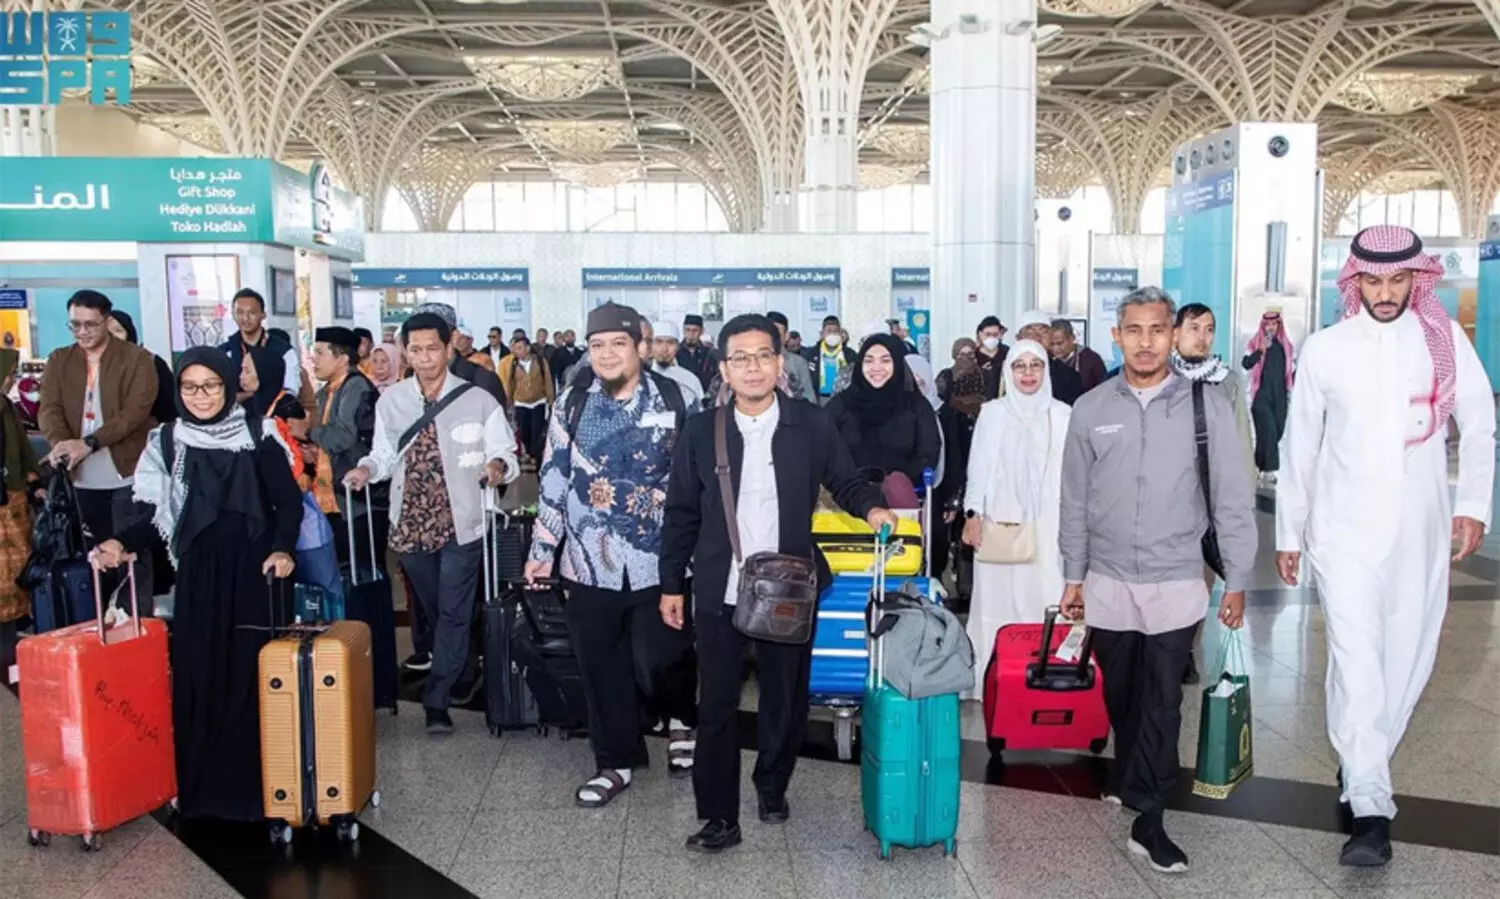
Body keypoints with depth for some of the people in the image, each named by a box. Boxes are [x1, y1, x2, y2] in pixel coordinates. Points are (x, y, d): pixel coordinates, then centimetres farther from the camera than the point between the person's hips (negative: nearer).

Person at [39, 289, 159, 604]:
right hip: (81, 477, 4)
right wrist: (60, 442, -23)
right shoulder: (59, 360, 10)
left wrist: (89, 442, -25)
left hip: (127, 474, -4)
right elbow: (49, 408, -1)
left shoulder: (137, 358, -4)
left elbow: (137, 409, -15)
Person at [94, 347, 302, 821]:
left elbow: (289, 501, 1)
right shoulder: (166, 441, 4)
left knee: (252, 674, -1)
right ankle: (201, 783, 11)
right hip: (198, 575, 2)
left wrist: (282, 548, -14)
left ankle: (253, 780, 9)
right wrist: (123, 543, -15)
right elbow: (154, 511, 3)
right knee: (199, 675, 1)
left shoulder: (258, 437, -2)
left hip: (253, 571, -2)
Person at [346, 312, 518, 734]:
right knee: (433, 610, 17)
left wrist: (498, 464, -25)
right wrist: (367, 469, -9)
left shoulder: (479, 401, -5)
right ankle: (456, 675, 39)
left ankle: (437, 700, 5)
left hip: (461, 524, -3)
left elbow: (504, 454, -3)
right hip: (411, 523, 4)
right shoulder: (389, 402, 4)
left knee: (453, 612, -2)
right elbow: (385, 455, 12)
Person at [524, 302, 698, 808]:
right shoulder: (572, 404, 3)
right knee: (602, 668, 10)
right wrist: (542, 548, 7)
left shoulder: (674, 399, -2)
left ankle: (682, 717, 32)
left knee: (658, 661, -2)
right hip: (590, 561, 2)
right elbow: (554, 479, 8)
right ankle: (616, 761, 28)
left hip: (658, 560, -2)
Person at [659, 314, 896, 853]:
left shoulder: (812, 425, -1)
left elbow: (845, 481, 10)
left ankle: (772, 785, 39)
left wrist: (871, 507, -12)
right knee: (716, 705, 3)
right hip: (719, 592, 0)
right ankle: (719, 816, 15)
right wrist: (671, 584, 5)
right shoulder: (701, 432, 0)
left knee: (786, 701, 14)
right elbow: (681, 514, 5)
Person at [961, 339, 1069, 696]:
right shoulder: (992, 412, 3)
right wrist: (973, 514, -3)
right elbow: (979, 466, 5)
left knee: (1045, 598, -4)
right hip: (1000, 523, 0)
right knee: (998, 597, 2)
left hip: (1047, 524, 0)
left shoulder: (1062, 414, 2)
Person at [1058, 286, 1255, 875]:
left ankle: (1148, 819, 11)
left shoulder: (1206, 406, -5)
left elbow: (1232, 498, -2)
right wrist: (1073, 576, 9)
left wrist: (1236, 580, -1)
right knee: (1119, 694, 16)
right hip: (1108, 582, 2)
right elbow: (1075, 502, 7)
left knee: (1162, 703, 1)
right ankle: (1131, 775, 39)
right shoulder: (1090, 410, 1)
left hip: (1176, 584, -2)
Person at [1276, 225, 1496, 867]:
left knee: (1407, 660, 9)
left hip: (1421, 533, 2)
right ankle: (1370, 809, -8)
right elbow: (1299, 447, 5)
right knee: (1356, 661, -11)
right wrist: (1288, 532, 7)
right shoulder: (1325, 348, -1)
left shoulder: (1445, 338, 1)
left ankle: (1363, 769, 30)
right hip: (1344, 532, -2)